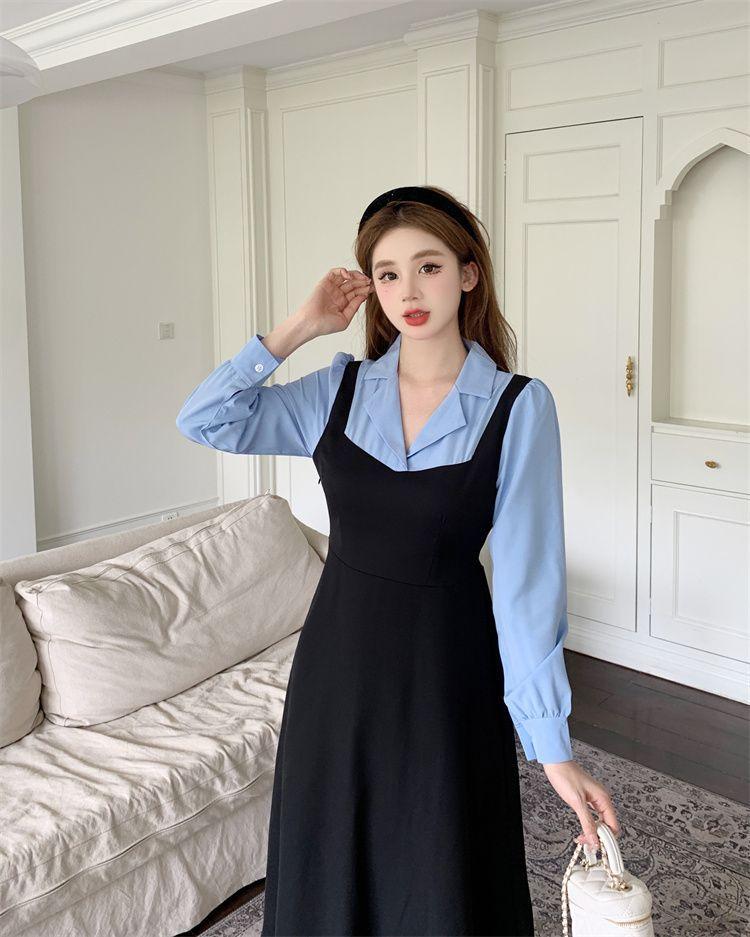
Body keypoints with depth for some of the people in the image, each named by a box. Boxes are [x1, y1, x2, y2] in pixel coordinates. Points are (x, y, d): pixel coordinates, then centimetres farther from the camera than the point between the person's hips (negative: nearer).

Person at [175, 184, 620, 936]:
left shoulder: (518, 406, -12)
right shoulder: (339, 389, -1)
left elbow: (527, 580, -14)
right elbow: (203, 421, -3)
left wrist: (553, 748, -16)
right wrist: (298, 328, -8)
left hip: (446, 671, -3)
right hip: (338, 655, 4)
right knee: (327, 876, 21)